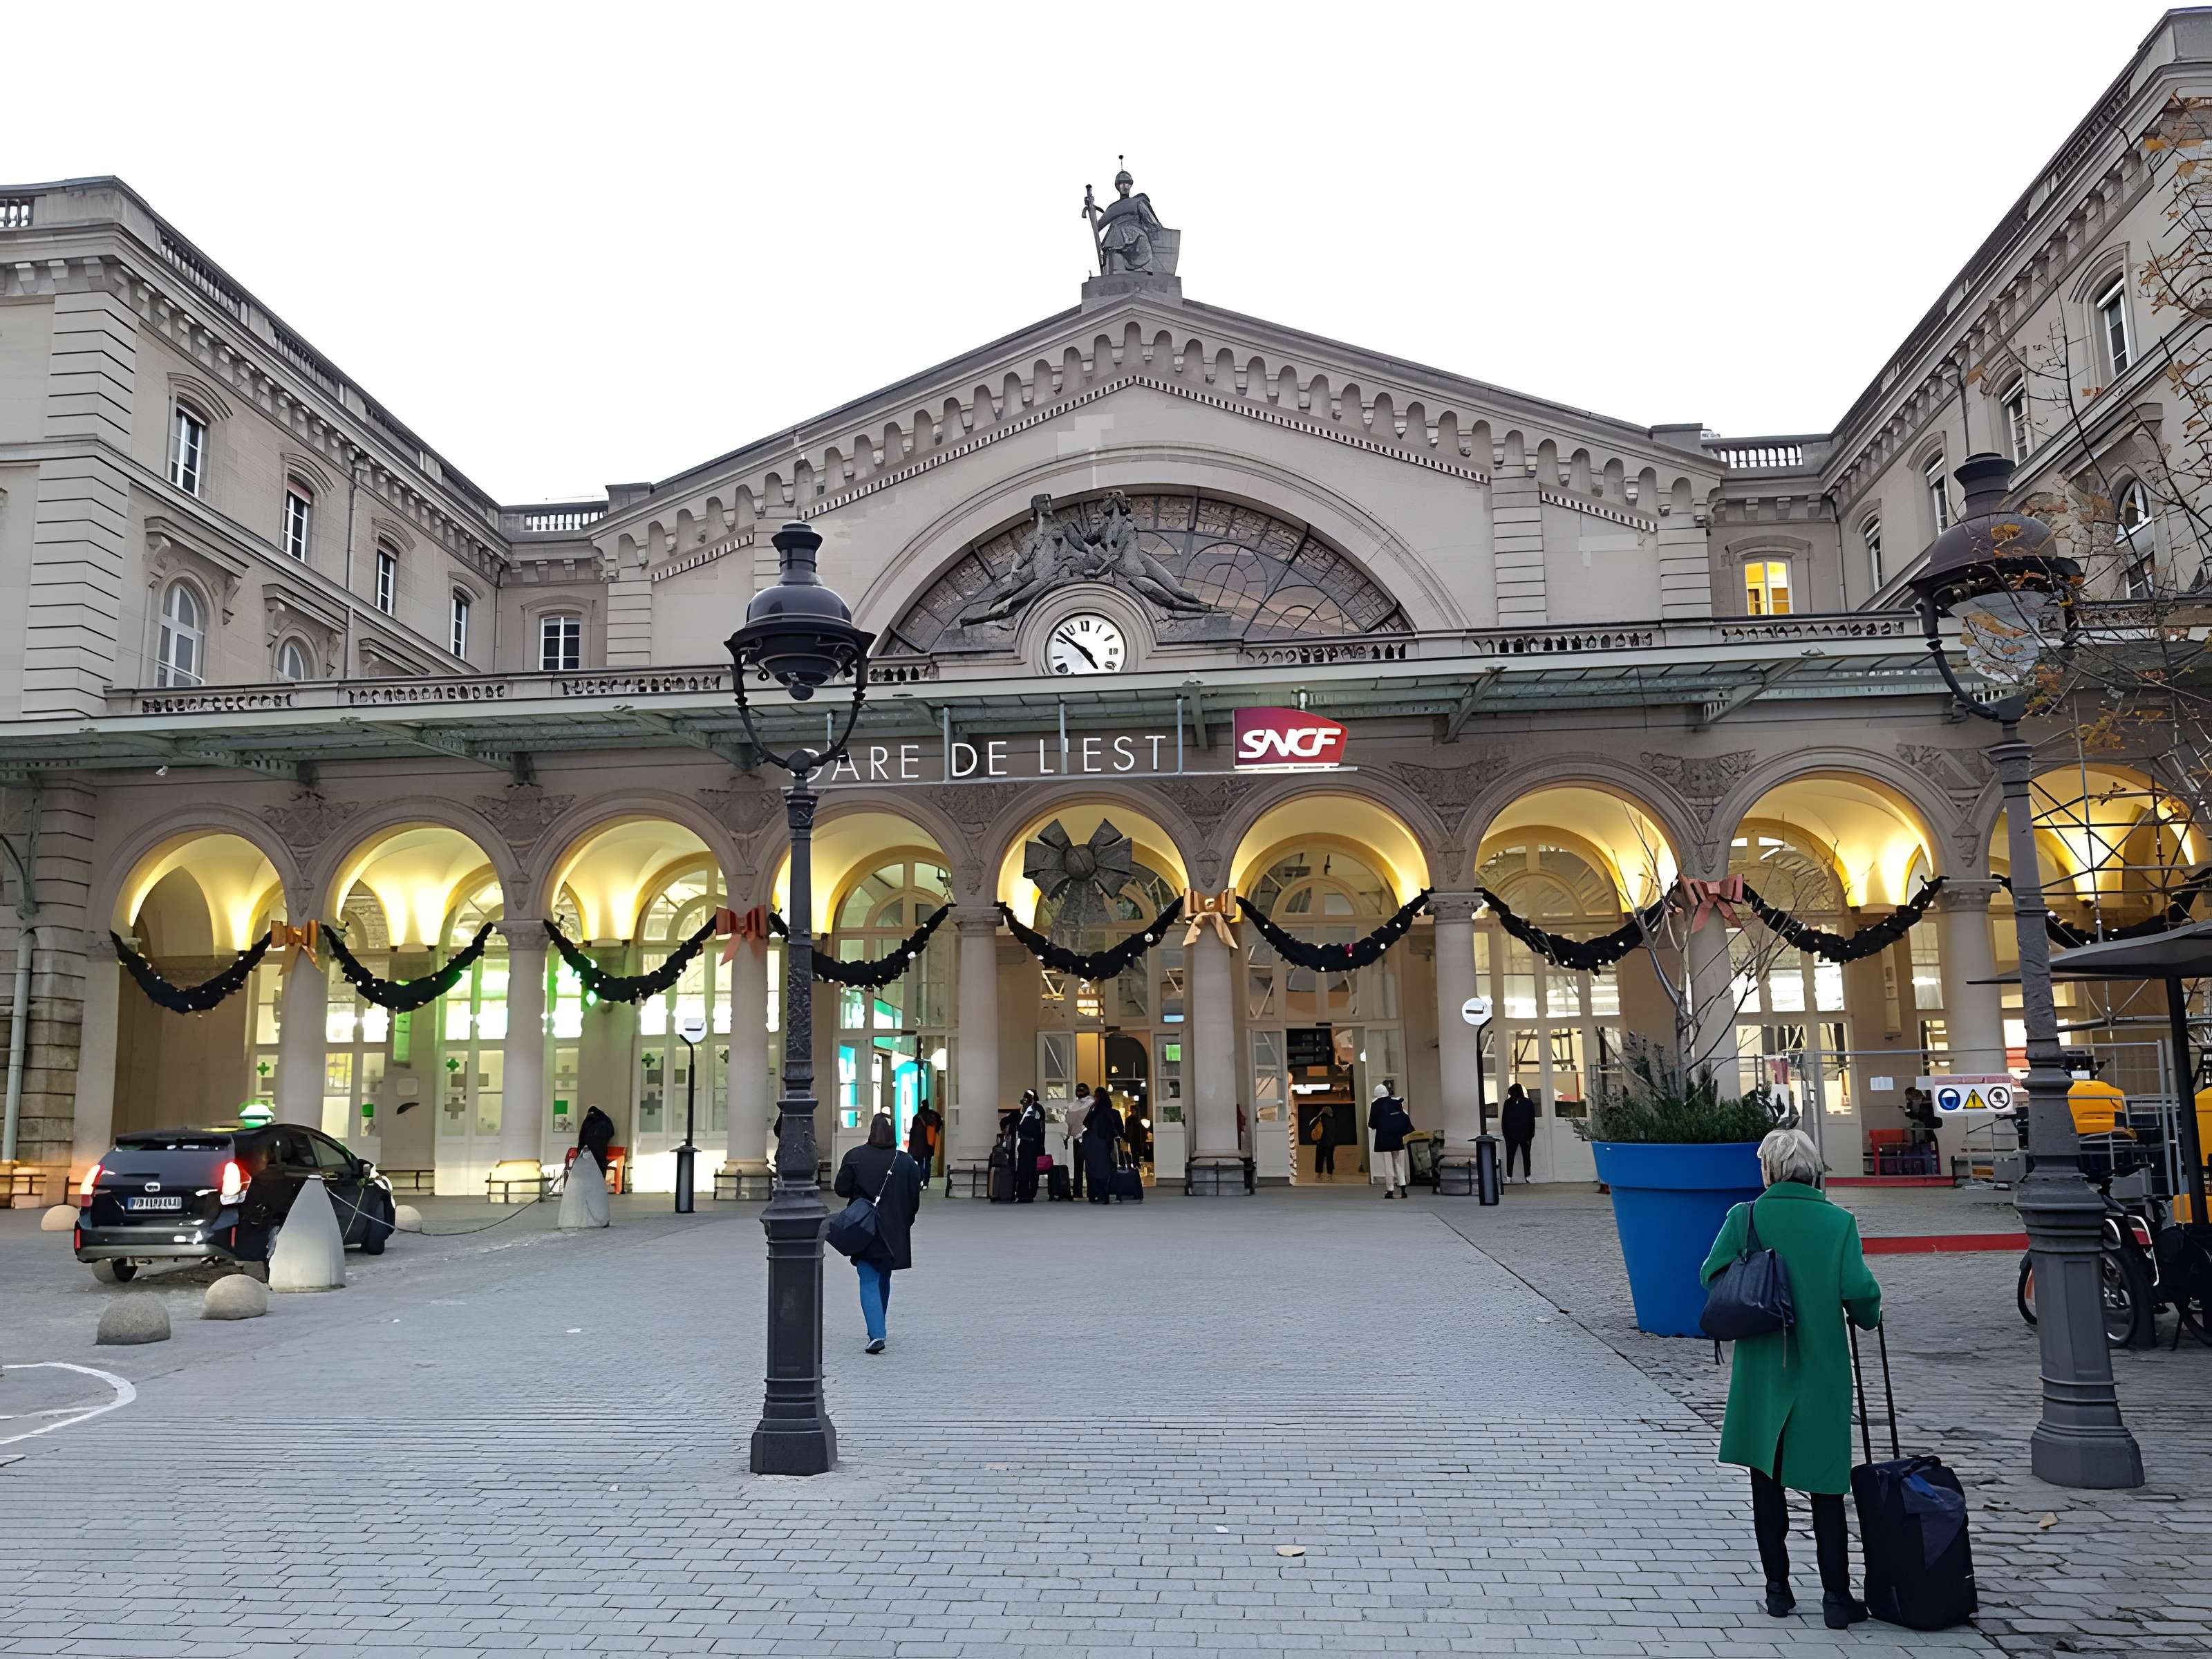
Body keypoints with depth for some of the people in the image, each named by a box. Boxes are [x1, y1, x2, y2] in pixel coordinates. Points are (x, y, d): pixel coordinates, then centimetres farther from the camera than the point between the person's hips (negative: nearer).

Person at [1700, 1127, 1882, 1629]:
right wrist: (1869, 1318, 10)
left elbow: (1712, 1274, -9)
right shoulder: (1839, 1222, -6)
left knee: (1767, 1481, 12)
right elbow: (1859, 1291, -12)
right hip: (1821, 1370, 0)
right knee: (1825, 1484, 9)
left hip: (1761, 1372, 0)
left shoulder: (1745, 1216, -6)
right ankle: (1836, 1597, 9)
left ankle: (1778, 1589, 18)